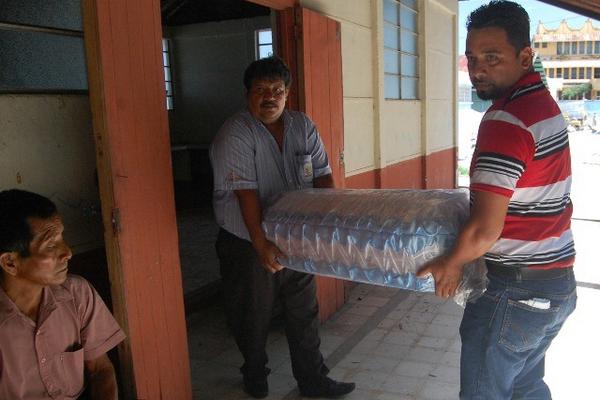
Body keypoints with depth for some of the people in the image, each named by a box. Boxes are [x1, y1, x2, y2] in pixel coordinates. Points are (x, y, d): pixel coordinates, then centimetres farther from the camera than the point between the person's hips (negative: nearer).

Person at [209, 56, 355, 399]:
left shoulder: (304, 126, 1)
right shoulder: (235, 135, -17)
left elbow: (322, 174, 2)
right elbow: (245, 192, -26)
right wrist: (261, 244, -33)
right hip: (248, 244, -4)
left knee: (305, 312, 14)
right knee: (253, 316, 12)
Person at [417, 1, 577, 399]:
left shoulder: (506, 121, -24)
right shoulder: (544, 102, 7)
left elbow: (484, 231, -26)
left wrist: (452, 262, -9)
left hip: (516, 289, -9)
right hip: (558, 280, 10)